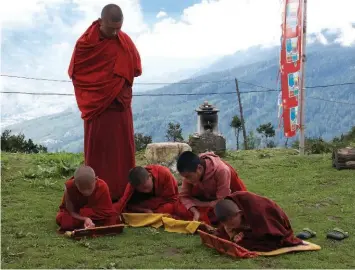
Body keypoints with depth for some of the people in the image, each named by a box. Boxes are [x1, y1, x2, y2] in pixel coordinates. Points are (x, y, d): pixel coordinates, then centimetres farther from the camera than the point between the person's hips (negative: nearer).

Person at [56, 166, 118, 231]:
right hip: (76, 215, -1)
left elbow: (109, 212, -21)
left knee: (112, 219, -27)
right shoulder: (69, 187, -27)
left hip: (95, 214, 1)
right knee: (64, 220, -34)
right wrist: (85, 219, -38)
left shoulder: (102, 186, -25)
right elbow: (70, 212, -21)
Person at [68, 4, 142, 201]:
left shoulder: (126, 41, 1)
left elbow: (135, 70, 9)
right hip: (96, 105, -3)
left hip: (121, 105, 3)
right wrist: (88, 98, -2)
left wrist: (120, 84, -4)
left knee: (123, 150, 5)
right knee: (97, 152, 2)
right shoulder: (85, 43, -7)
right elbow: (75, 73, 0)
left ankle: (124, 194, 12)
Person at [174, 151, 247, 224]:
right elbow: (183, 196, -15)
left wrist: (200, 204, -23)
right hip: (208, 198, 4)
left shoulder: (221, 171, -37)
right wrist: (195, 212, -33)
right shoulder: (191, 173, -21)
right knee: (180, 209, -15)